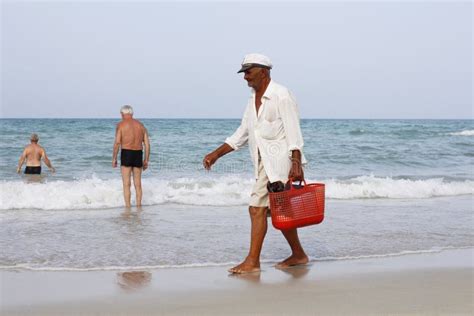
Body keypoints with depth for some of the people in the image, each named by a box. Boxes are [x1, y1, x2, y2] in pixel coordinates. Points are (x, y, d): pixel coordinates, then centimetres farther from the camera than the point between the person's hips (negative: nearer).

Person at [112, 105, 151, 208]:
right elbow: (147, 144, 8)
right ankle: (139, 206, 15)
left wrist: (114, 158, -4)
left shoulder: (121, 125, -2)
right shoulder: (140, 125, 12)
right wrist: (146, 160, 13)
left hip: (126, 154, -4)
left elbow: (117, 142, -11)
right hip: (138, 154, 4)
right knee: (138, 184, 12)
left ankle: (128, 207, -3)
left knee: (126, 184, -1)